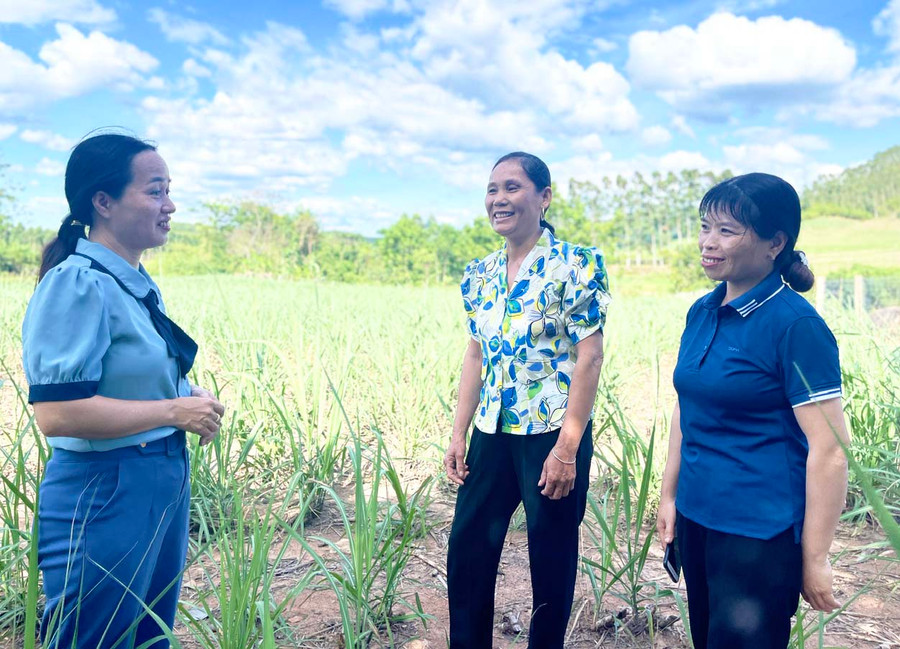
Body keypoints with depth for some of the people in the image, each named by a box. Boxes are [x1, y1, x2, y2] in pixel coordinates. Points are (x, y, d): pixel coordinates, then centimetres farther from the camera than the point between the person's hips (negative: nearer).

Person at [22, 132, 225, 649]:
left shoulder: (140, 284, 8)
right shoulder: (77, 284, -19)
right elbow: (57, 412, -26)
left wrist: (192, 399, 2)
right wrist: (174, 411, -19)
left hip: (165, 484, 9)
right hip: (104, 495, -9)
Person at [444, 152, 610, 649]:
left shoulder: (575, 266, -11)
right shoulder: (478, 274, 7)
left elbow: (589, 357, -14)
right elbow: (475, 355, 11)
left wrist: (567, 447, -18)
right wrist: (458, 434, 8)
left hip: (553, 435, -5)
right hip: (491, 434, 6)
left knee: (552, 560, 10)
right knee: (466, 551, 13)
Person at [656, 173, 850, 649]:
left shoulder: (795, 324, -16)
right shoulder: (701, 312, 4)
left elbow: (829, 450, -16)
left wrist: (815, 558, -14)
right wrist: (669, 495, 13)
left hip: (761, 532, -7)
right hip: (697, 518, 7)